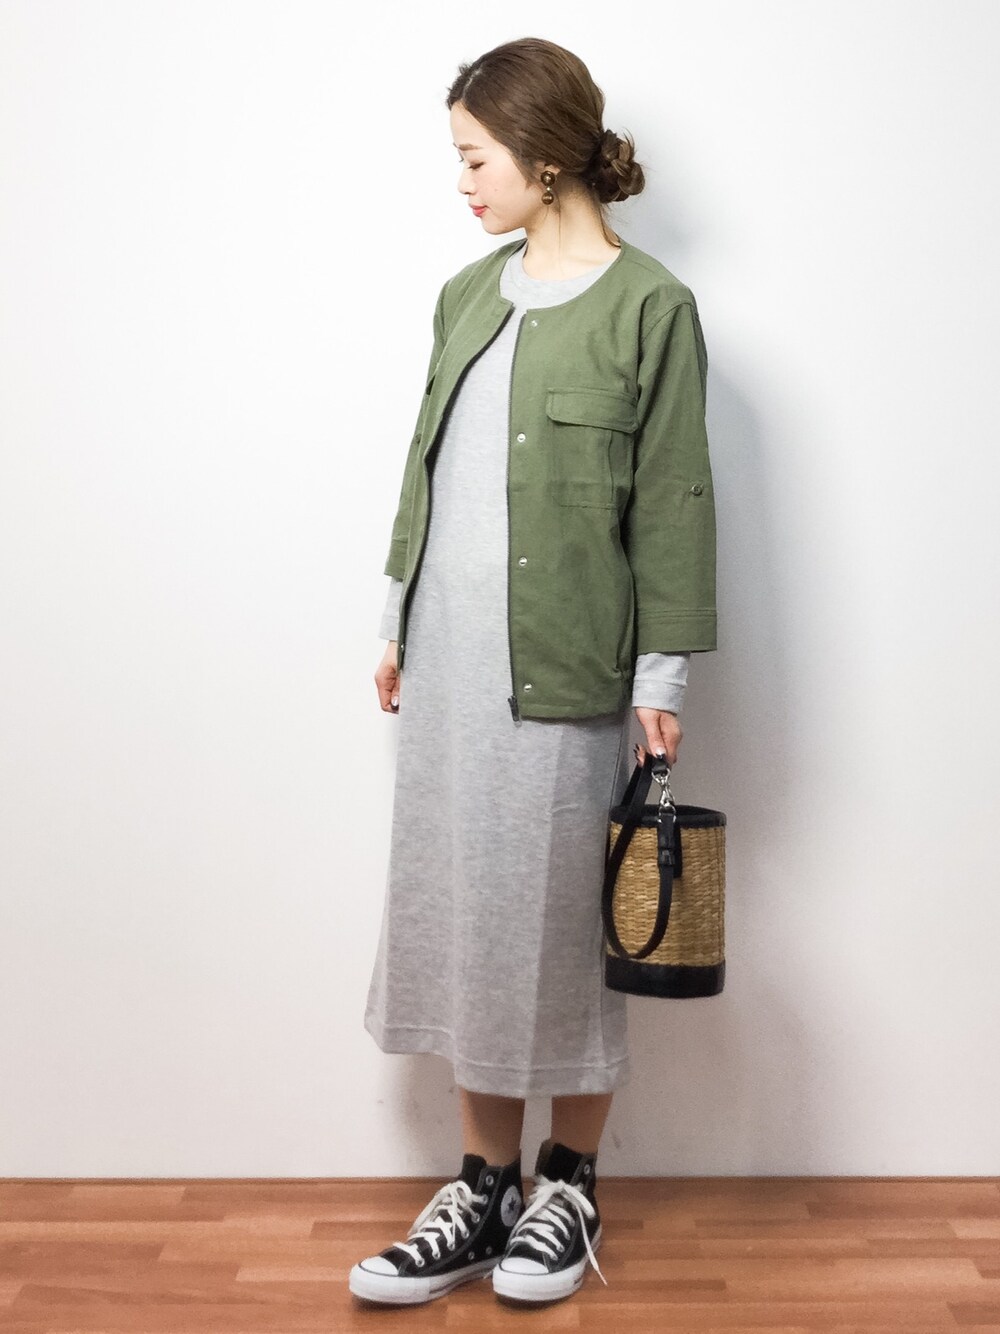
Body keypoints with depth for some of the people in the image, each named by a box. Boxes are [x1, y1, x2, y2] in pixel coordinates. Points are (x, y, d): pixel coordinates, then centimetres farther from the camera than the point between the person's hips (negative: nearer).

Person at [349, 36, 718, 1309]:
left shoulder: (649, 305, -6)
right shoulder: (469, 293, 12)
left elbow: (672, 504, -7)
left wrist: (662, 674, -8)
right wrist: (398, 620, 16)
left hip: (566, 668, -6)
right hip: (451, 656, 6)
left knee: (563, 924, 6)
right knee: (465, 916, 10)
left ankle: (568, 1184, 26)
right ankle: (484, 1186, 25)